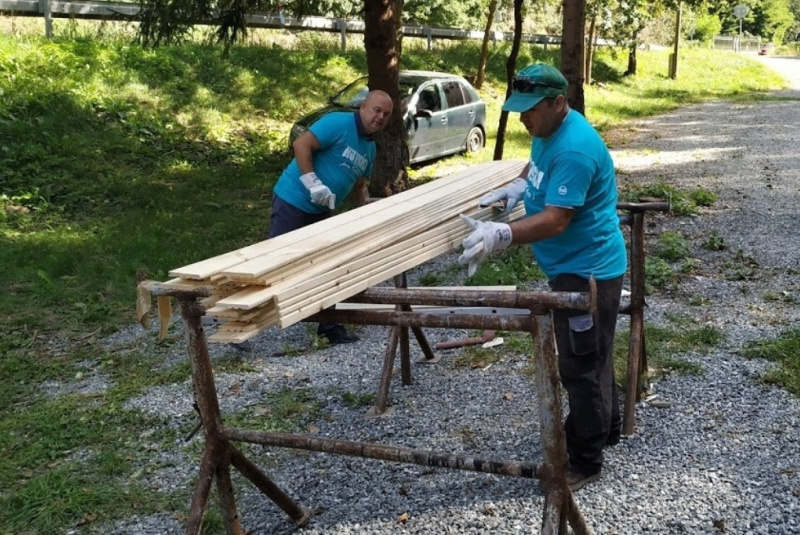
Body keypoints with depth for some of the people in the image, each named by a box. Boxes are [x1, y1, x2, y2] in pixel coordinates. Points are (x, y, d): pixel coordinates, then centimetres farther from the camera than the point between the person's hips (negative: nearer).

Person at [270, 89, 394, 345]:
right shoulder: (338, 123, -14)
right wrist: (314, 184, -27)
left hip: (322, 211, 8)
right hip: (294, 201, -8)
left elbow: (358, 186, 24)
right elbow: (301, 144, -22)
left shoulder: (370, 148, 13)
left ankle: (329, 325, 21)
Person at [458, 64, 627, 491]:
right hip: (577, 265, 10)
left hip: (588, 270, -10)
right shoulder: (547, 130, 4)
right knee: (591, 355, 23)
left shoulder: (574, 148, -27)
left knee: (580, 365, -4)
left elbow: (555, 220, -31)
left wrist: (499, 235, -41)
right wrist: (517, 187, 7)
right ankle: (606, 426, 40)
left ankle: (585, 460, 7)